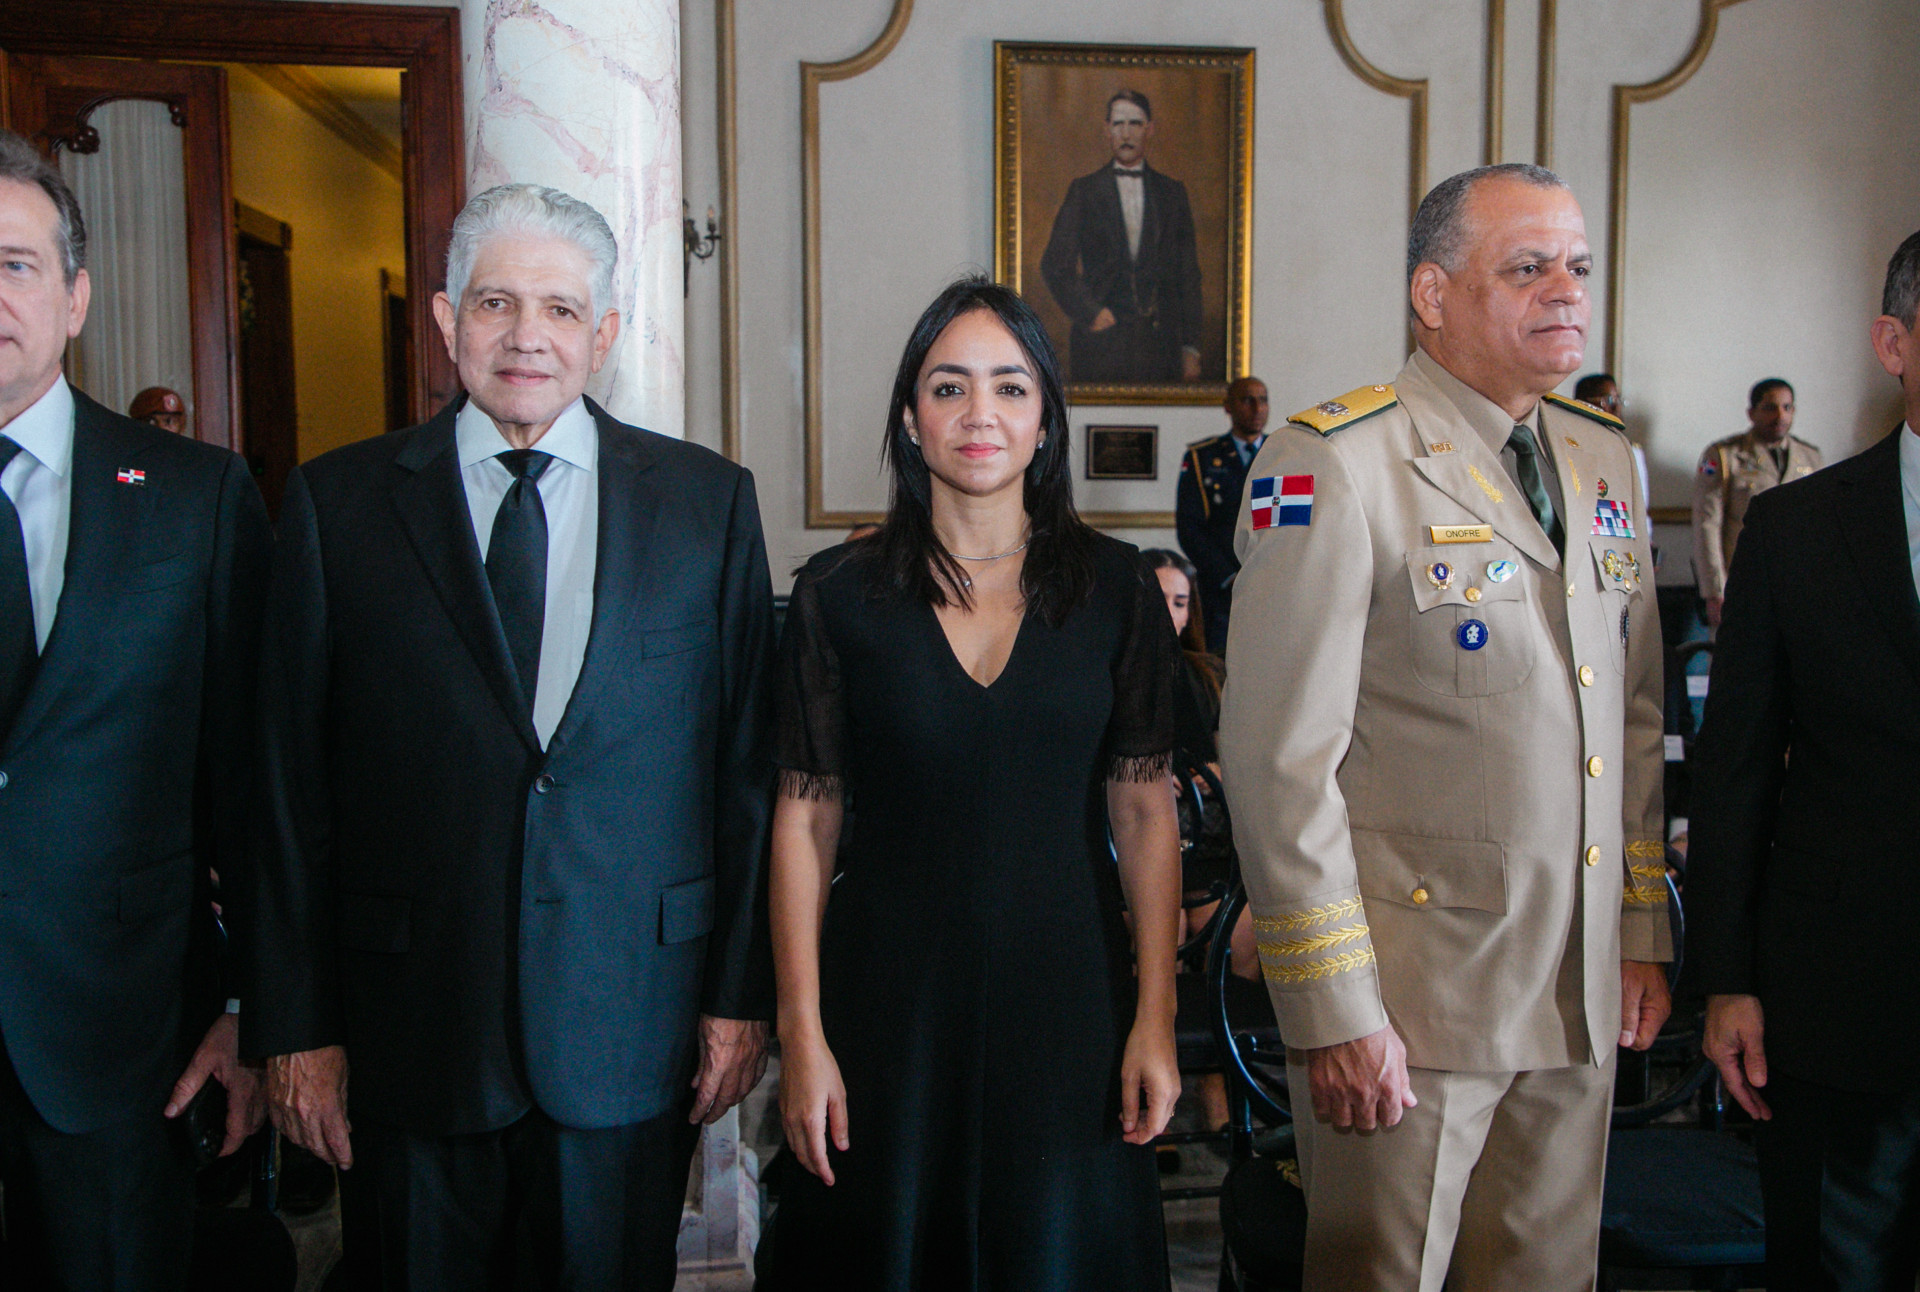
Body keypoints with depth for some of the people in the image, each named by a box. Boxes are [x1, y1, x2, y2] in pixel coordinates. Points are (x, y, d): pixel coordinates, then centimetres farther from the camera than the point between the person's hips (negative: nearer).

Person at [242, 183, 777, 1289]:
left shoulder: (710, 501, 1)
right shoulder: (339, 503, 1)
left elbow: (748, 762, 2)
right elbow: (293, 780, 1)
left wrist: (742, 993, 1)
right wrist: (297, 1025, 0)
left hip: (631, 1023, 1)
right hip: (415, 1030, 0)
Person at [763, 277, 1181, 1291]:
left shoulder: (1116, 590, 1)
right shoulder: (839, 593, -2)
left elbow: (1145, 811, 0)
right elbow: (804, 819, -2)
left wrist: (1155, 1019, -4)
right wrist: (802, 1032, -6)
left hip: (1068, 999, 1)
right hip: (891, 1002, 0)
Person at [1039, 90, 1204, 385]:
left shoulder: (1173, 192, 13)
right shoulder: (1084, 191, 7)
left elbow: (1189, 273, 11)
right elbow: (1055, 264, 3)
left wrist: (1190, 349, 5)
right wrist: (1089, 313, -8)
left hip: (1161, 343, 2)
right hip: (1101, 342, -1)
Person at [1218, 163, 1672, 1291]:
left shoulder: (1607, 461, 11)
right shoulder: (1332, 467, -12)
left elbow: (1635, 719, 16)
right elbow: (1281, 758, -15)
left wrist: (1644, 932, 13)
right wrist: (1331, 1009, -16)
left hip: (1584, 995, 6)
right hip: (1412, 994, -6)